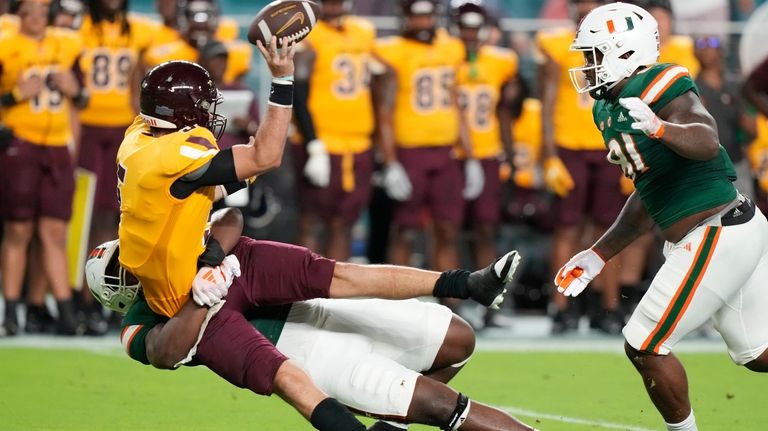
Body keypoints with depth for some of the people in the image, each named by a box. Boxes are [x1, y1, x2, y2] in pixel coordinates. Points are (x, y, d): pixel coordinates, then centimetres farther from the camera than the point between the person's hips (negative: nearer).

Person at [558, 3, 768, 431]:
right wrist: (598, 255, 23)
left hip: (714, 237, -10)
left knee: (645, 346, -5)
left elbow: (707, 141, -33)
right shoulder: (612, 109, 13)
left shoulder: (658, 86, -15)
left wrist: (660, 129, -51)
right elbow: (647, 201, 21)